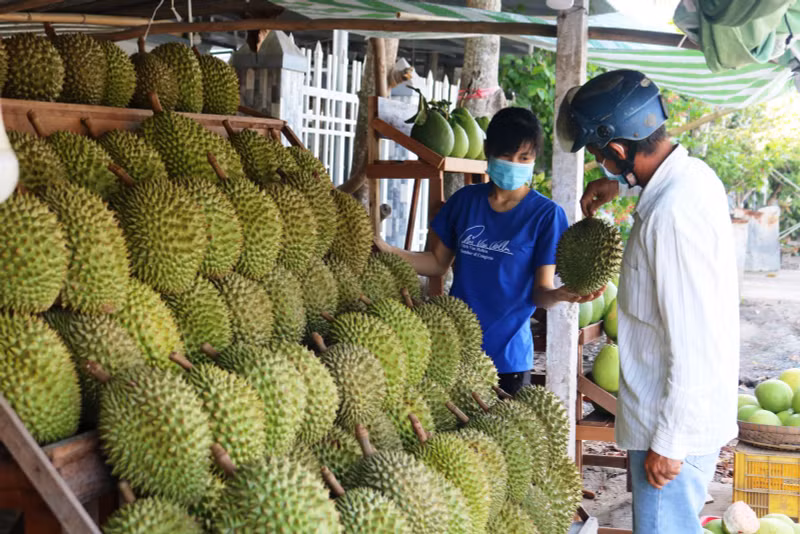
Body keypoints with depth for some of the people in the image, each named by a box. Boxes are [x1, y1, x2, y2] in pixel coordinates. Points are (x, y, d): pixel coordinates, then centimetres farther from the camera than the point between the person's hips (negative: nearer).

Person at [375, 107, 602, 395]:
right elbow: (438, 262, 12)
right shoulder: (465, 200, 5)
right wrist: (384, 249, -1)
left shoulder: (546, 214, -6)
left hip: (506, 356, -3)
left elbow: (540, 292, -8)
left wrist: (559, 295, -31)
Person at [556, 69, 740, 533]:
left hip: (677, 425, -10)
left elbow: (694, 347, -28)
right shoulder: (694, 173, 2)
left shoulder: (672, 215, -28)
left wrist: (669, 442, -21)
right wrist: (620, 184, 21)